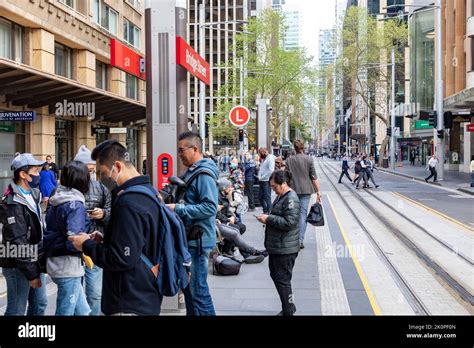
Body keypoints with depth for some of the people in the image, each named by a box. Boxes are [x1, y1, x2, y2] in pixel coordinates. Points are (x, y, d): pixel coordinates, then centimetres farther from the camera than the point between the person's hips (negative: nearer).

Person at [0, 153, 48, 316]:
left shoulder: (33, 195, 9)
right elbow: (18, 243, -22)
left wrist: (37, 267, 15)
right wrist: (31, 273, -20)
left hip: (34, 261, 9)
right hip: (18, 266, -9)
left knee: (40, 304, 17)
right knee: (17, 311, 2)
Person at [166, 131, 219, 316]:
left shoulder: (204, 174, -17)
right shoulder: (191, 172, 13)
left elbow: (210, 207, -26)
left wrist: (178, 209, -24)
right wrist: (171, 201, 8)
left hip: (198, 239, -10)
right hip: (189, 237, 10)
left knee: (197, 289, -5)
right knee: (187, 285, 19)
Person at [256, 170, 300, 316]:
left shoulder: (291, 199, -20)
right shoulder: (281, 196, 11)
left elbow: (289, 222, -26)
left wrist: (269, 219, -20)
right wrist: (267, 218, 5)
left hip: (285, 249, -10)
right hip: (276, 246, 10)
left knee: (282, 280, 0)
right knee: (275, 275, 19)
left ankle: (288, 311, 14)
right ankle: (289, 306, 33)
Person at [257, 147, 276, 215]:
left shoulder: (270, 158, -11)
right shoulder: (263, 159, 18)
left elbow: (271, 170, -20)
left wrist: (262, 177, -16)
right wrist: (259, 177, 7)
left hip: (267, 181, -10)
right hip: (262, 181, 10)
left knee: (267, 198, -6)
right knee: (260, 197, 13)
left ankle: (268, 212, 0)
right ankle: (265, 211, 24)